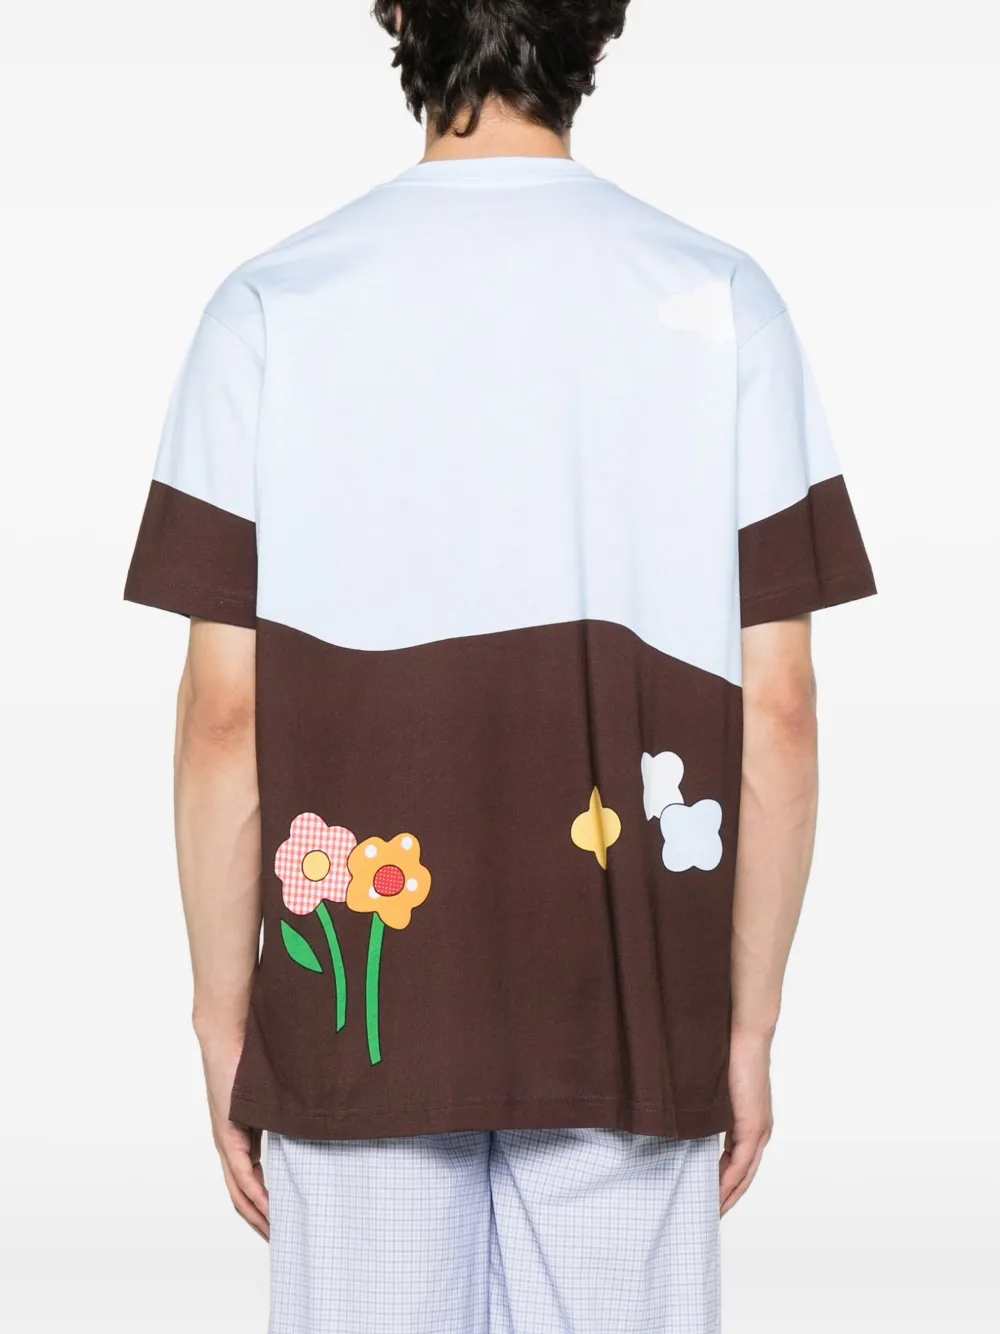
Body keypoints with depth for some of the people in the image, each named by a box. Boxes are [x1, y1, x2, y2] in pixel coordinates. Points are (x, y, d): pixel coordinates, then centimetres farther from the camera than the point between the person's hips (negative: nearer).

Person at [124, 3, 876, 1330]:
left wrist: (224, 1021, 4)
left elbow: (226, 713, -6)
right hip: (631, 1021, 0)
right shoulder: (722, 301, -5)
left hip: (360, 1016, 0)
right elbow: (774, 713, -5)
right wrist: (750, 1025, 5)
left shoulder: (271, 308, -6)